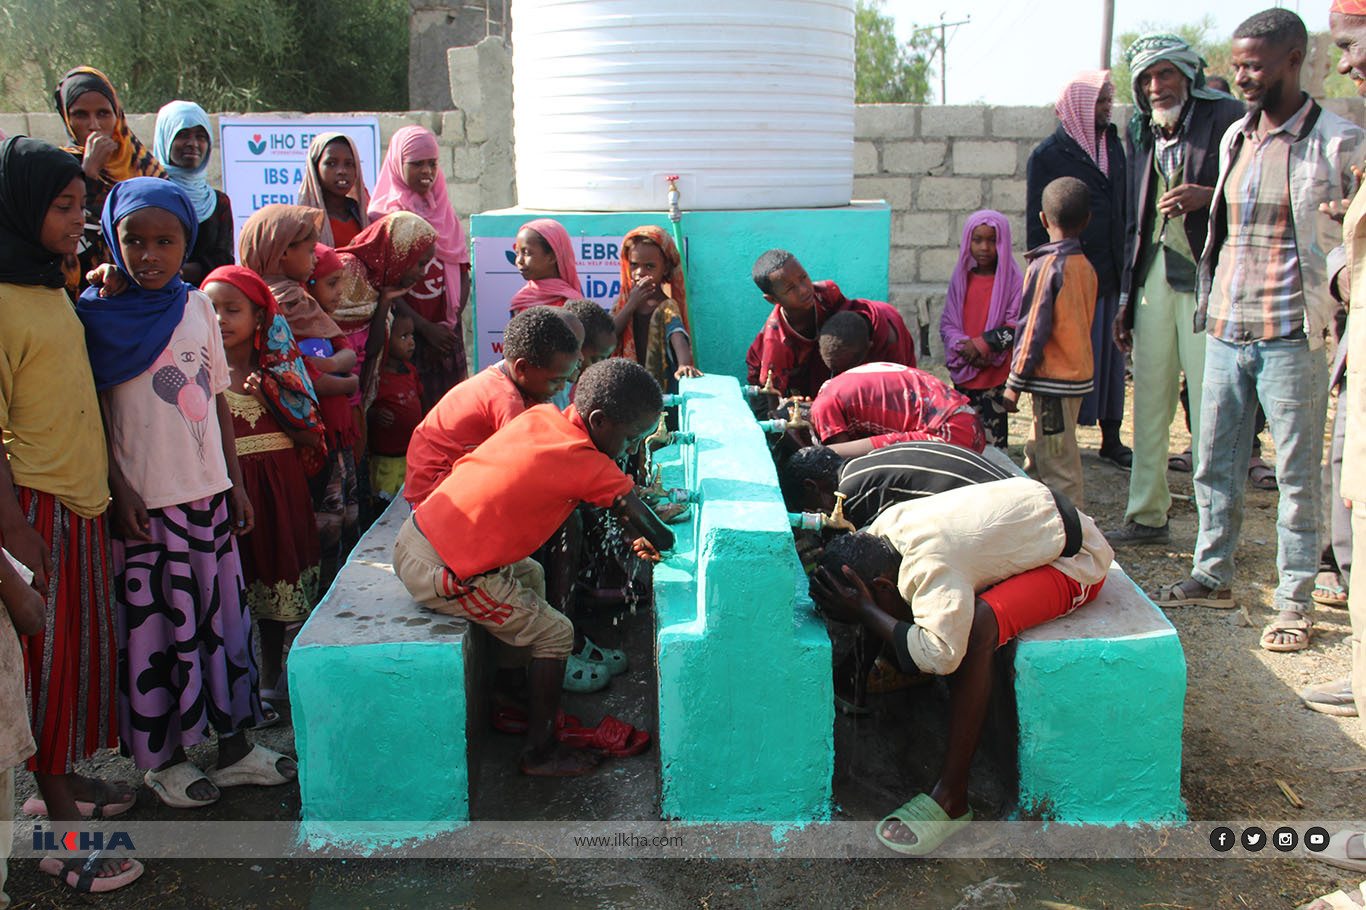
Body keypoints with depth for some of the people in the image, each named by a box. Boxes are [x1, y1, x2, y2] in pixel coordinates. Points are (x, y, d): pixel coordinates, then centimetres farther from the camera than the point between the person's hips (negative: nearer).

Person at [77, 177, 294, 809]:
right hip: (144, 498, -5)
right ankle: (163, 758, 22)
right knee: (154, 627, 5)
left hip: (208, 492, 5)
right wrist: (117, 491, -15)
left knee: (222, 616, 12)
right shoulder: (98, 314, -7)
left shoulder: (198, 306, 7)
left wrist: (235, 481, 11)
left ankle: (234, 744, 27)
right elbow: (93, 414, -8)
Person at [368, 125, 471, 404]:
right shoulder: (382, 216, -3)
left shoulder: (444, 213, 13)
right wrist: (425, 327, -15)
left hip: (446, 331, 5)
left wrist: (452, 322, -5)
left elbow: (463, 273, 10)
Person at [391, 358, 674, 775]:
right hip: (443, 576, -9)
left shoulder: (541, 417, 3)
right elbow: (659, 538, -14)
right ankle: (540, 753, 18)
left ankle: (505, 695, 38)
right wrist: (653, 542, 8)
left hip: (415, 534, 9)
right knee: (554, 634, 6)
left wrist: (633, 503, 14)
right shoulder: (587, 465, -18)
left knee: (531, 576, 28)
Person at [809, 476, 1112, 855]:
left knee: (977, 625, -30)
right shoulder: (886, 525, -7)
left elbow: (941, 653, -45)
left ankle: (950, 798, -26)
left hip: (1076, 558, -10)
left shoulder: (928, 565, -34)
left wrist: (866, 614, -33)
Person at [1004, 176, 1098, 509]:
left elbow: (1034, 328, -17)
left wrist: (1015, 382, -11)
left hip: (1053, 381, -9)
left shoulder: (1047, 265, -14)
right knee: (1039, 457, 20)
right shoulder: (1086, 265, 10)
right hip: (1079, 374, 9)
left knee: (1057, 464, -4)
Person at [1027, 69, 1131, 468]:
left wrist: (1127, 266, 11)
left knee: (1111, 354, 8)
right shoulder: (1048, 155, -2)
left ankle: (1111, 438, 16)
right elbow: (1037, 222, -4)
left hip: (1110, 274, 5)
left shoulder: (1114, 147, 15)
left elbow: (1125, 209, 19)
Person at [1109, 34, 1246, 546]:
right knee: (1150, 399, 8)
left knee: (1209, 406, -6)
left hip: (1205, 275, -6)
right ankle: (1147, 517, 18)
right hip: (1153, 274, 6)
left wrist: (1208, 196, -22)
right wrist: (1125, 300, 18)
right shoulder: (1139, 132, 17)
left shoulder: (1227, 118, -2)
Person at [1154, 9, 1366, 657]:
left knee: (1297, 475, 3)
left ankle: (1295, 601, 13)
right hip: (1225, 329, 6)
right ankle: (1212, 576, 26)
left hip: (1290, 335, -6)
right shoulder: (1235, 137, 13)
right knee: (1214, 463, 12)